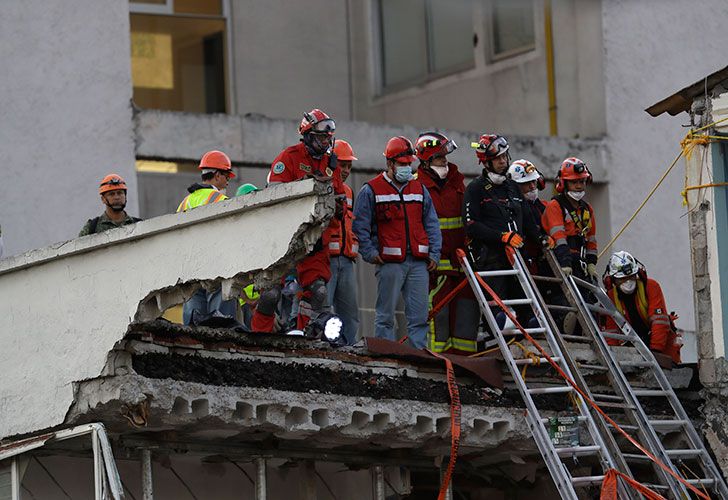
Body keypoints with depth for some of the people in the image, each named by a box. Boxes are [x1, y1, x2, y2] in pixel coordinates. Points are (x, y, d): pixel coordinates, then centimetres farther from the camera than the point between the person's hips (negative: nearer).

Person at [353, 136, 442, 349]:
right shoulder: (371, 190, 3)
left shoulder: (420, 189, 16)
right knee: (385, 315, -1)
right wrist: (369, 252, -8)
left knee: (419, 315, 3)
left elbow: (431, 224, 17)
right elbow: (360, 226, 2)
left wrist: (434, 253, 8)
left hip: (418, 262, 4)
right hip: (389, 262, -4)